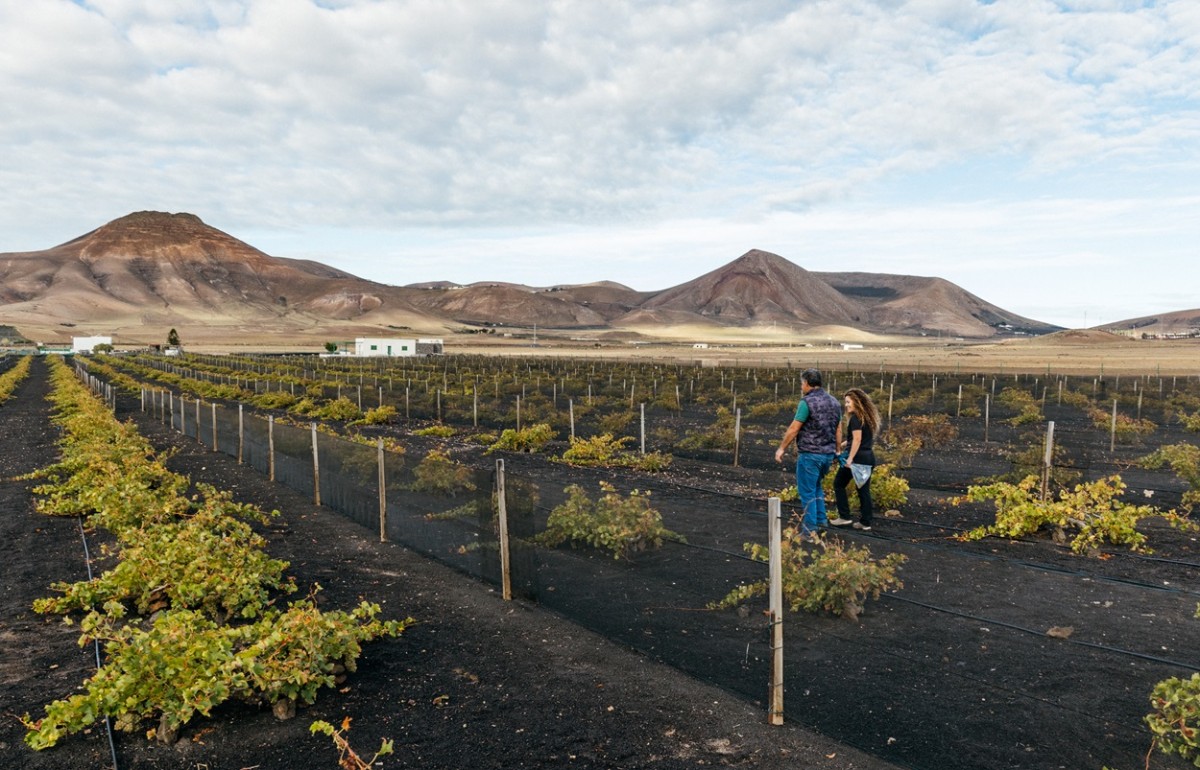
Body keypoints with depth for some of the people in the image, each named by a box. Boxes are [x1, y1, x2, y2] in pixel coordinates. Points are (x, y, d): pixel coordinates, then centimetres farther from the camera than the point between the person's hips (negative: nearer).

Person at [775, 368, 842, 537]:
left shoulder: (807, 402, -15)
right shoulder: (834, 402, 8)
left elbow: (794, 428, -14)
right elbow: (838, 430, 12)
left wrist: (781, 448, -4)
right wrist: (837, 451, 20)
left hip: (810, 454, -7)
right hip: (828, 454, 8)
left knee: (807, 491, 1)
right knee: (816, 486, 25)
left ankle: (810, 529, 4)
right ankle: (821, 520, 24)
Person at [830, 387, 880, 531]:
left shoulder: (855, 418, -12)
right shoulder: (868, 417, 14)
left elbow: (857, 439, -19)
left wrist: (850, 458, -21)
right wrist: (843, 444, 24)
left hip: (857, 457, -8)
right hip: (869, 457, 8)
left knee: (839, 484, 7)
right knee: (864, 489, 10)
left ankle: (844, 517, 4)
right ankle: (865, 522, 10)